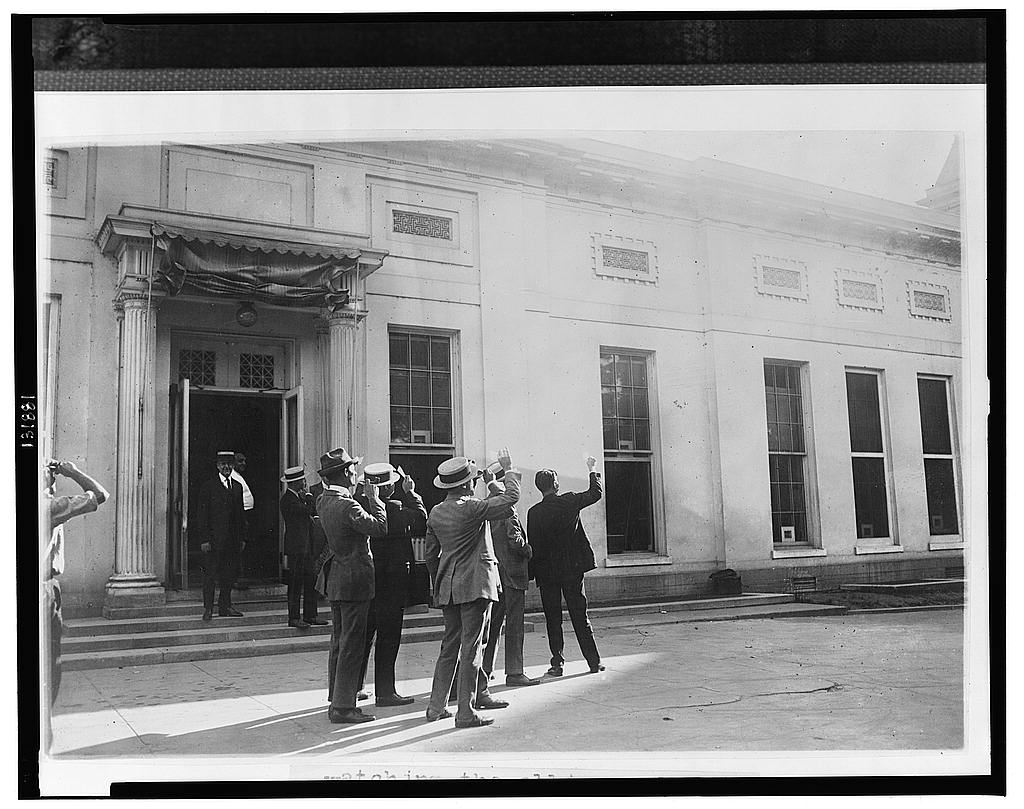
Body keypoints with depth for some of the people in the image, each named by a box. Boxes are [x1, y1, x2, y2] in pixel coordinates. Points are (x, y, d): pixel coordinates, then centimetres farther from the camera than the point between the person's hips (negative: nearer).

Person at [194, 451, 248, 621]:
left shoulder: (237, 486, 14)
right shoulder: (208, 486, -4)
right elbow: (201, 514, -7)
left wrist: (242, 538, 11)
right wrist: (204, 539, -13)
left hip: (233, 540, 5)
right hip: (213, 538, -5)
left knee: (230, 574, 9)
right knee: (210, 574, -2)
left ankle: (225, 606, 18)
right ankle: (208, 608, 6)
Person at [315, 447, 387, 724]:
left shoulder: (323, 501, 7)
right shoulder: (347, 506, -21)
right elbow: (380, 527, -18)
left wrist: (366, 498, 8)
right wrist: (373, 498, -9)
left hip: (335, 579, 9)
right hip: (355, 580, -9)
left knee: (338, 643, 17)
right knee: (352, 646, -3)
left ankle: (336, 700, 25)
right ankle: (343, 707, 1)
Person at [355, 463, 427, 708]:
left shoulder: (357, 504, -2)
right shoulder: (394, 509, -19)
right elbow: (421, 519, -7)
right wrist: (410, 493, 1)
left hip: (365, 577, 7)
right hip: (392, 578, -7)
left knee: (364, 634, 17)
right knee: (388, 636, 1)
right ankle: (385, 692, 7)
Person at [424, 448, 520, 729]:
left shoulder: (436, 512, 7)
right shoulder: (472, 508, -14)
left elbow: (430, 554, 13)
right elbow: (512, 496, -8)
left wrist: (437, 586, 23)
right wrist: (508, 469, 6)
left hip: (447, 587, 7)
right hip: (474, 584, -7)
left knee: (450, 645, 16)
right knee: (470, 648, -2)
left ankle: (436, 707, 19)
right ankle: (465, 713, 2)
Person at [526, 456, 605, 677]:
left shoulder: (534, 513, -7)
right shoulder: (569, 501, -6)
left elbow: (532, 545, -5)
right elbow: (595, 493, 9)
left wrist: (533, 573, 3)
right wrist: (593, 470, 23)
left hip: (547, 571, -1)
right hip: (573, 568, 1)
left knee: (553, 619, 7)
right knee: (580, 616, 8)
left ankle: (557, 664, 6)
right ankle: (594, 661, 12)